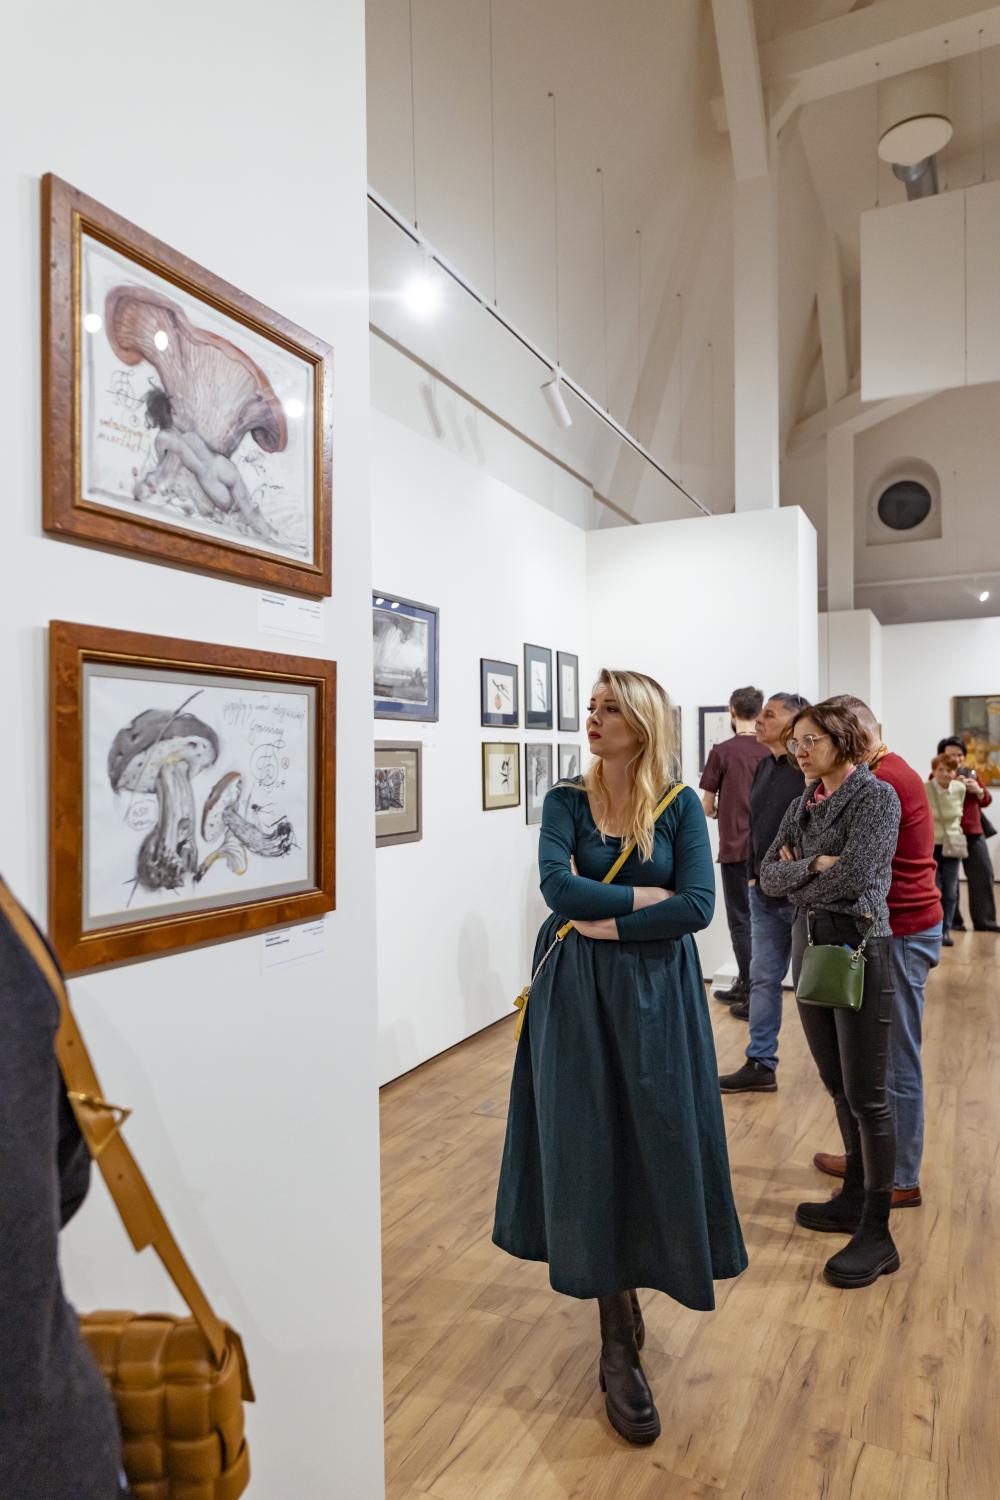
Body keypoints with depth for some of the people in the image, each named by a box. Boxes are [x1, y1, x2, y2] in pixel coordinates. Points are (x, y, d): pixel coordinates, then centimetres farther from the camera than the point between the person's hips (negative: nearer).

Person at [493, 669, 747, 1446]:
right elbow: (558, 888, -16)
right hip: (579, 994, 0)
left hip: (656, 992, 1)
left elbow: (699, 906, -12)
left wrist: (608, 921, -15)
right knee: (593, 1150, 4)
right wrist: (647, 895, -13)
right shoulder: (565, 801, -2)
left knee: (656, 1144, 9)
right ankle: (621, 1342, 20)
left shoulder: (681, 805, -3)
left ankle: (627, 1297, 38)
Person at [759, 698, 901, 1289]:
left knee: (866, 1097, 1)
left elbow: (855, 873, -23)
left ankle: (877, 1234, 14)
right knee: (839, 1087, 18)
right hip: (812, 948, 7)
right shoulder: (803, 805, 9)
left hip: (859, 951, -7)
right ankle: (855, 1199, 34)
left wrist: (798, 875, -7)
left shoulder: (877, 796, -11)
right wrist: (814, 866, -14)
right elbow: (769, 875, 4)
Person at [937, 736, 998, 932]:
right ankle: (952, 921, 10)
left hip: (974, 834, 6)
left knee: (983, 875, 6)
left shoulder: (971, 773, 12)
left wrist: (978, 790, -5)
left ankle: (984, 921, 16)